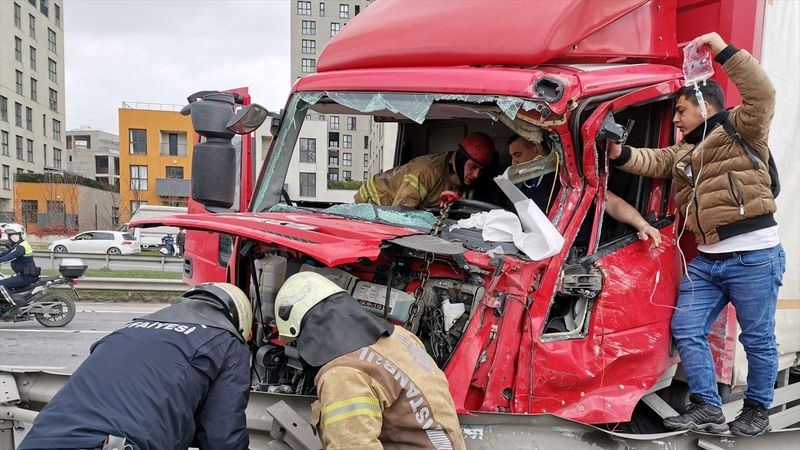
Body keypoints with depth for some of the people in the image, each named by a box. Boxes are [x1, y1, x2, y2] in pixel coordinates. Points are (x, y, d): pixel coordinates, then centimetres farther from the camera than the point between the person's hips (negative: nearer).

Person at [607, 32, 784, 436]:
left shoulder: (740, 129, -1)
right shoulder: (682, 153, 20)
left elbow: (762, 94, -16)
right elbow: (651, 161, 11)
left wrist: (724, 50, -16)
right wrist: (620, 154, -9)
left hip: (754, 256, -7)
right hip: (706, 260, 7)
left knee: (758, 339, 6)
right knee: (687, 330, 5)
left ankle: (757, 410, 24)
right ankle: (707, 408, 13)